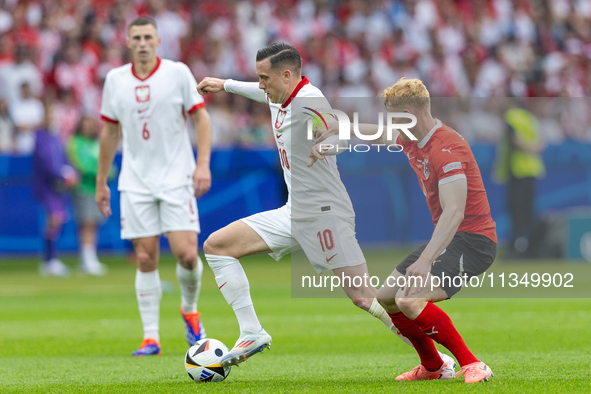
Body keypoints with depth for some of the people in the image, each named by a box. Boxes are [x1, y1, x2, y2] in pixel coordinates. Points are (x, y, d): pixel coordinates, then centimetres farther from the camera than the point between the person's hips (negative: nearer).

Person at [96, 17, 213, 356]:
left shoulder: (178, 73, -3)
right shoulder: (115, 80, 6)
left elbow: (201, 118, -1)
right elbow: (110, 131, 15)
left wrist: (203, 164, -13)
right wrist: (101, 182, 15)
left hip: (176, 179, -2)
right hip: (135, 183, 2)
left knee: (187, 254, -11)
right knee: (146, 258, -2)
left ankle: (190, 309, 19)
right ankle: (151, 337, 4)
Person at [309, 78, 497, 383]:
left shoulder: (447, 149, -23)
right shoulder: (413, 140, 7)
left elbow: (454, 212, -32)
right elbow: (376, 133, 29)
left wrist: (425, 261, -40)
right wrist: (329, 137, 28)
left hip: (472, 240, -10)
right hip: (447, 239, 10)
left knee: (409, 301, -27)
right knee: (386, 297, 15)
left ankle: (472, 366, -19)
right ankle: (433, 367, 27)